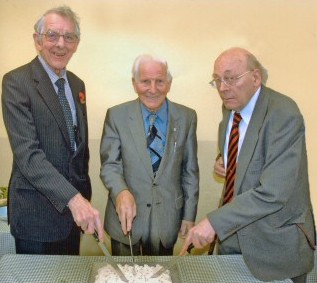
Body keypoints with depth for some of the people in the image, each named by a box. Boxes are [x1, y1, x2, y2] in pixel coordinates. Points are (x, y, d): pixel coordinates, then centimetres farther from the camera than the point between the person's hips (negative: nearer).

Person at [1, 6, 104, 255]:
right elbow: (27, 153, -24)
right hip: (37, 213, -6)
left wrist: (83, 194, 13)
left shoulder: (77, 84, 8)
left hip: (74, 206, 7)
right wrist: (73, 198, -33)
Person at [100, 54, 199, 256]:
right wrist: (121, 192, -26)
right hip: (126, 217, -1)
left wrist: (189, 215, 3)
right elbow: (109, 165, -7)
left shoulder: (186, 117, -2)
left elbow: (190, 171, 3)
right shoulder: (116, 116, -6)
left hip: (168, 219, 1)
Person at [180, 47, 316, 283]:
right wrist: (223, 163, -2)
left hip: (275, 240, -6)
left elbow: (274, 192, -30)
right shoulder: (230, 106, 1)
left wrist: (215, 221, -32)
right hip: (233, 229, 7)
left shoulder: (284, 114, -24)